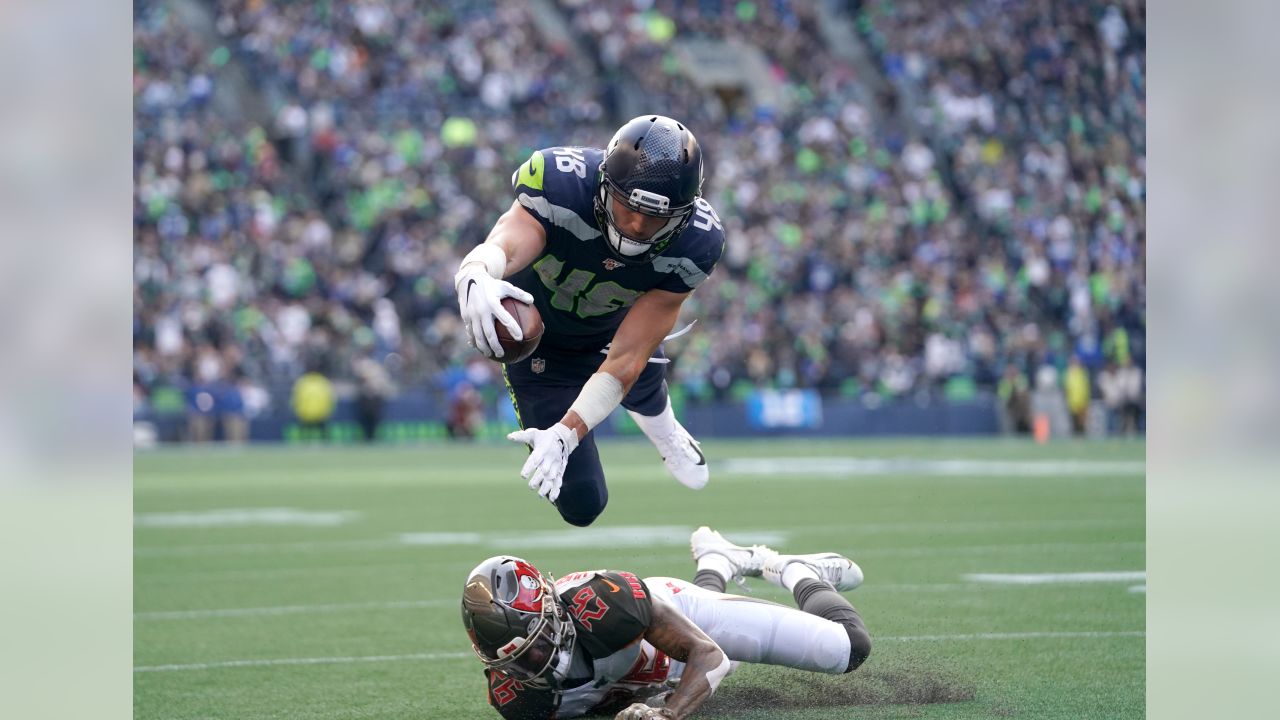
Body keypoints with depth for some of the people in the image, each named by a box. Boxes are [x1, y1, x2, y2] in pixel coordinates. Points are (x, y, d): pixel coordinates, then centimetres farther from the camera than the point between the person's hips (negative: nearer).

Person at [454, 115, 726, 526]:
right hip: (539, 334, -2)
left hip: (615, 327, 2)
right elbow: (505, 245, -60)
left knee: (644, 392, 34)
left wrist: (566, 434, -46)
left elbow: (626, 360, -34)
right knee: (581, 503, -2)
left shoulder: (692, 245, -33)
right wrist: (476, 277, -85)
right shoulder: (560, 187, -40)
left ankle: (663, 429, 74)